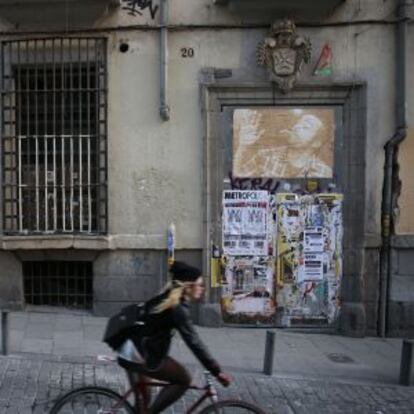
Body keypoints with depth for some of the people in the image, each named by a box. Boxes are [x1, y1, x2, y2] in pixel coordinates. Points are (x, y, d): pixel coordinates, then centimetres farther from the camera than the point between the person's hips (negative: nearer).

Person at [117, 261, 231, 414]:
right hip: (142, 354, -10)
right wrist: (217, 371, -19)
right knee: (184, 380, -1)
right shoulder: (178, 308, -18)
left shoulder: (166, 299, 11)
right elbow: (194, 342, -22)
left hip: (130, 351, 10)